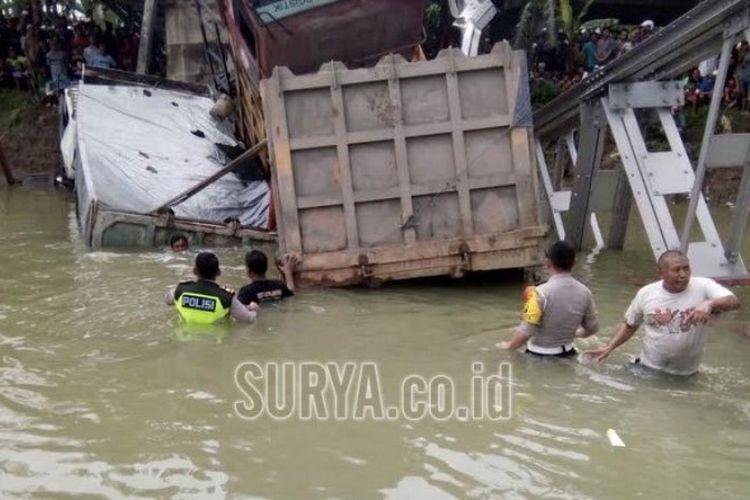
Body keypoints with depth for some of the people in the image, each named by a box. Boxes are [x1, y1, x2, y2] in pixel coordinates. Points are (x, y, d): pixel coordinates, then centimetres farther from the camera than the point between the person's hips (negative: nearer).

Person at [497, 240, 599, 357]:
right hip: (566, 353, 5)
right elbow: (592, 328, 8)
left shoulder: (541, 292, -22)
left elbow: (525, 332, -23)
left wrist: (508, 346, -3)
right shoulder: (584, 292, -4)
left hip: (539, 356, -5)